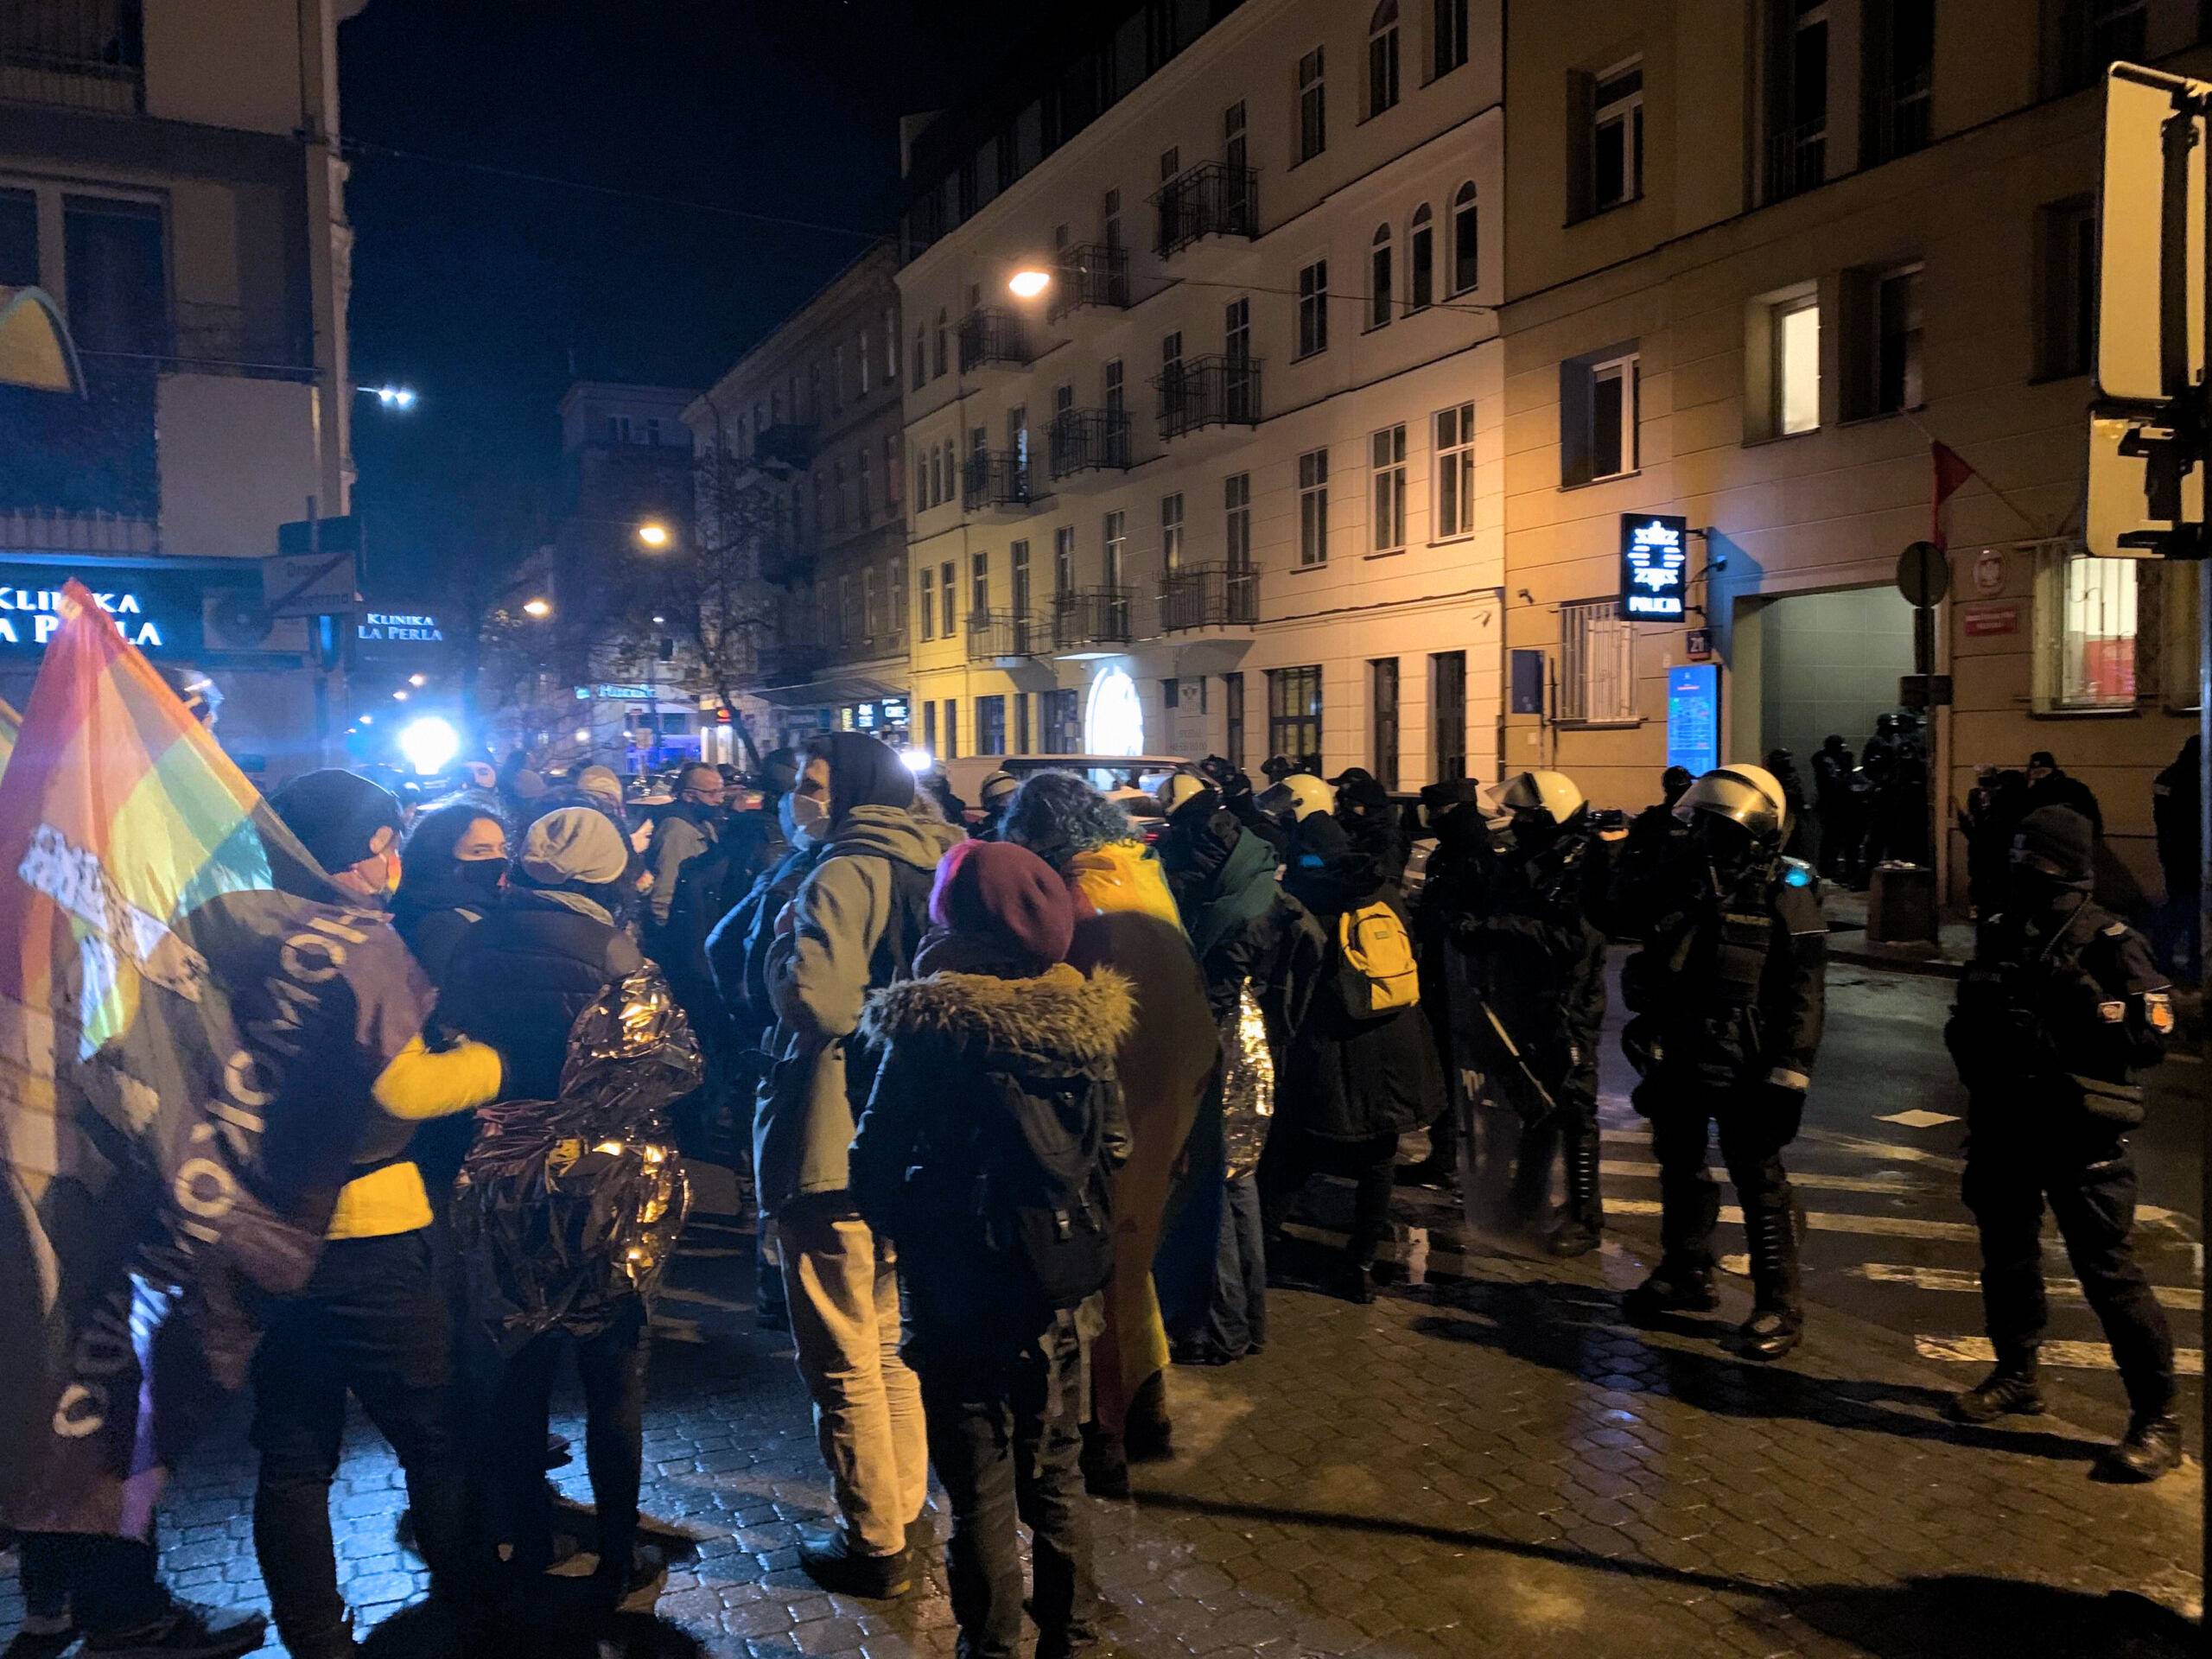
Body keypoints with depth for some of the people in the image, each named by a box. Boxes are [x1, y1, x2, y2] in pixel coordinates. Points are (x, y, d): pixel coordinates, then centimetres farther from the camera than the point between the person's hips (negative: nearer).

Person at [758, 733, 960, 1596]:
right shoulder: (929, 868, 7)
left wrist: (786, 940, -10)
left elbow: (816, 1003, -29)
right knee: (890, 1339, 23)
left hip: (833, 1150, -8)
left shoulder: (845, 876, -17)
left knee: (841, 1356, 6)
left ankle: (874, 1541, 19)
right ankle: (904, 1508, 36)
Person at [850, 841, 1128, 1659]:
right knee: (1057, 1477, 20)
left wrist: (908, 1225, 5)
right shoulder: (1084, 1023, -6)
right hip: (1058, 1294, 4)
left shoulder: (932, 1033, -17)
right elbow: (1113, 1150, 3)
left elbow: (875, 1171, -14)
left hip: (962, 1297, -4)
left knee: (980, 1491, 11)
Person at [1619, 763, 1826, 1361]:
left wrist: (1789, 1074, -17)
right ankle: (1686, 1276, 34)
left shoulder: (1785, 892, -10)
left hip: (1744, 1069, -7)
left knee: (1760, 1182, 0)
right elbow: (1650, 969, 18)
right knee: (1680, 1167, 18)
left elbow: (1804, 994, -13)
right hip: (1680, 1059, 7)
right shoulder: (1686, 881, 9)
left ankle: (1780, 1305, 11)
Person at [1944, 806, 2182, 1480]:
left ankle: (2158, 1418, 9)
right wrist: (1973, 1037, -3)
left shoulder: (2107, 941, -11)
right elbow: (1968, 1015, 18)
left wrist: (2055, 1034, -22)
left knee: (2109, 1272, -3)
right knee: (2006, 1255, 18)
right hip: (2003, 1125, 7)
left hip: (2078, 1133, -6)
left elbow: (2149, 1034, -17)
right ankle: (2016, 1375, 36)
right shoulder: (2000, 932, 7)